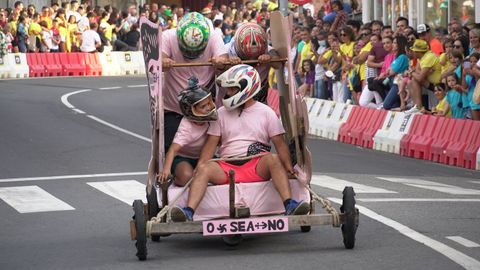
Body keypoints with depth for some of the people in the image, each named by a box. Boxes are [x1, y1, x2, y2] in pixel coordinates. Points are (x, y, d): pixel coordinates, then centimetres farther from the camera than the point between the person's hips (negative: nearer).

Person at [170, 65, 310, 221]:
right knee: (204, 169, -27)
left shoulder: (266, 113, 11)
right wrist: (199, 166, -6)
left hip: (257, 167, -2)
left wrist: (289, 168, -9)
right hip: (227, 168, 2)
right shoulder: (221, 114, 17)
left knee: (273, 159, -32)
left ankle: (290, 205, -47)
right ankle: (189, 211, -45)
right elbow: (211, 144, 11)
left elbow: (280, 144, 6)